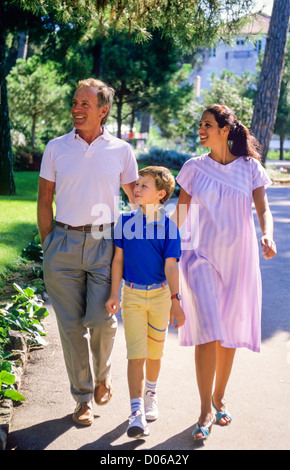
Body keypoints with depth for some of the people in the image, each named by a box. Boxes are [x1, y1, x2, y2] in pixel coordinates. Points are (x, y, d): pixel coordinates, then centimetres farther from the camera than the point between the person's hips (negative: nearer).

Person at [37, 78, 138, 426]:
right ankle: (83, 397, 19)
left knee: (102, 319, -6)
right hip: (64, 242, 1)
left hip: (104, 241, -1)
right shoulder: (56, 149, 5)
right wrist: (47, 246, 5)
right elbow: (44, 200, 8)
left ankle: (103, 374, 27)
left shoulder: (121, 150, 4)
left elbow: (139, 198, 11)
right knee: (71, 323, 4)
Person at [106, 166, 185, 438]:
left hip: (160, 295, 0)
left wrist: (175, 301, -12)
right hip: (132, 295, 0)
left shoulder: (168, 226, -6)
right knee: (136, 354, -6)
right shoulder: (125, 221, -2)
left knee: (155, 352, 14)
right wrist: (114, 294, 1)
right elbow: (118, 259, 3)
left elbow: (170, 266, -8)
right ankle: (137, 412, -4)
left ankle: (150, 395, 38)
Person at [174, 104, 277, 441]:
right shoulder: (194, 168, 2)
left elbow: (263, 210, 0)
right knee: (207, 332, -11)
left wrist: (268, 237, -19)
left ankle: (219, 398, 29)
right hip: (203, 257, -1)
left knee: (230, 333, 9)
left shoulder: (250, 167, 1)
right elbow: (181, 211, 7)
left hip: (239, 259, 1)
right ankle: (206, 411, 0)